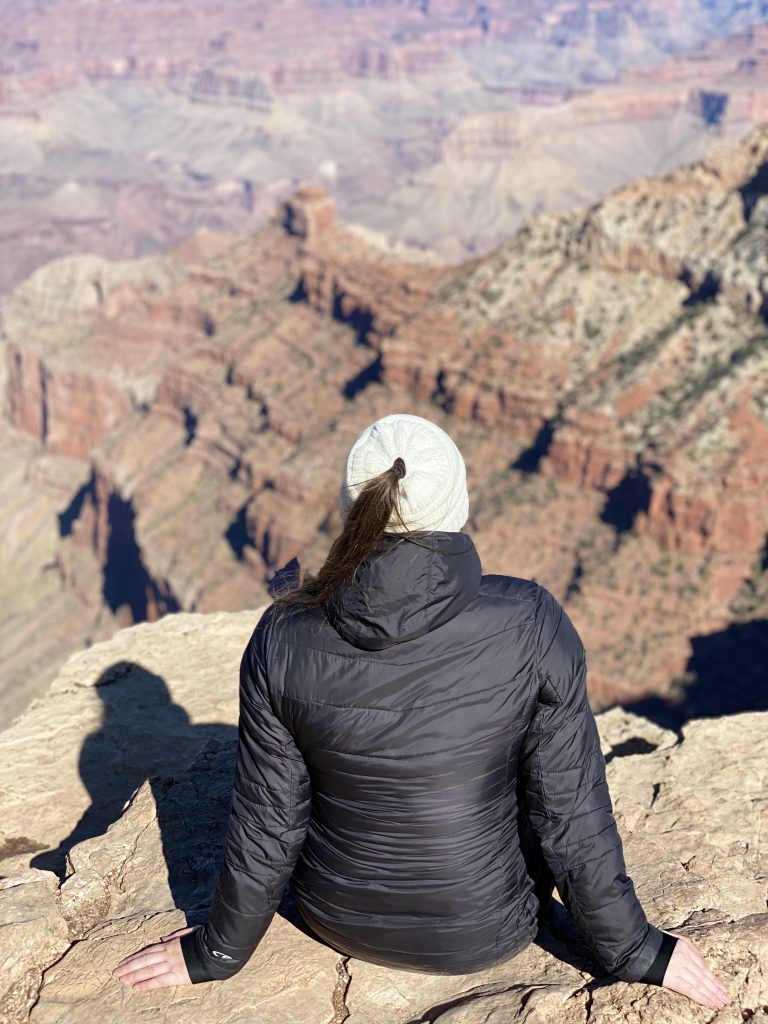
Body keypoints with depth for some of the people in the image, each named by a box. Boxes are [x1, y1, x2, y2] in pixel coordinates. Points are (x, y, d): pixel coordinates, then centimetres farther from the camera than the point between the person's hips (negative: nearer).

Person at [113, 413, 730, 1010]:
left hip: (340, 919, 2)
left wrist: (217, 951, 7)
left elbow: (267, 825, -10)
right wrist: (634, 951, 0)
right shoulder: (529, 626, -24)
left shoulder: (283, 639, -19)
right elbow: (571, 814, -16)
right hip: (485, 935, -1)